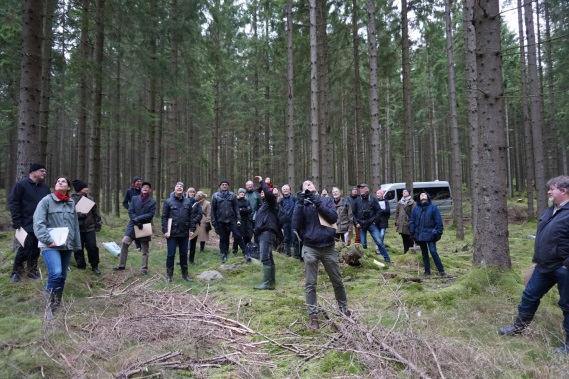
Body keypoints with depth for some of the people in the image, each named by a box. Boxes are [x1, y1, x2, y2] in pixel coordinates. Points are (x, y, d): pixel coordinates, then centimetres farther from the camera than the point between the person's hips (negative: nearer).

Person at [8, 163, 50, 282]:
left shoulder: (45, 188, 13)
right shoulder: (21, 185, -3)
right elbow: (13, 202, -6)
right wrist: (17, 222, -11)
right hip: (27, 224, -5)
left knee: (36, 249, 9)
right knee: (25, 248, -6)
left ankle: (32, 270, 22)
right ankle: (16, 271, 12)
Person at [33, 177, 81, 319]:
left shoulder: (71, 203, 10)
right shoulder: (46, 200, -5)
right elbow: (38, 223, -12)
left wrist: (77, 243, 17)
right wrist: (48, 240, -20)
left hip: (67, 245, 5)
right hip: (50, 245, -5)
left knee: (62, 276, 12)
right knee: (56, 274, -22)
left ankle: (57, 303, 29)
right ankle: (51, 304, -4)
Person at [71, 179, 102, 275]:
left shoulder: (90, 198, 10)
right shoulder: (72, 200, -5)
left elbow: (95, 212, 16)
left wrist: (98, 223, 15)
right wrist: (80, 214, -24)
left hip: (90, 228, 3)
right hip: (77, 228, -3)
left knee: (92, 247, -1)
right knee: (78, 249, 6)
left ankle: (95, 266, 13)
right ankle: (81, 266, 21)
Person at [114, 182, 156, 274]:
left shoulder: (152, 202, 0)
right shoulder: (134, 199, 5)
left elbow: (151, 215, -10)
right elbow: (130, 212, -2)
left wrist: (138, 218, -18)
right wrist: (136, 221, -15)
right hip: (133, 225, 1)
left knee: (145, 249, 6)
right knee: (125, 242, -10)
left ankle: (144, 268, 18)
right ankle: (121, 265, 4)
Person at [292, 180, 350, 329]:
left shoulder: (327, 200, 6)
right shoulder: (302, 204, 5)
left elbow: (333, 218, -11)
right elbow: (295, 224, -9)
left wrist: (317, 202, -17)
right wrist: (299, 203, -16)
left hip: (328, 247, 1)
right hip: (310, 248, -1)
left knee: (337, 281, 13)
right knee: (310, 284, 1)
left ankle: (343, 307, 32)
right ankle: (313, 315, 11)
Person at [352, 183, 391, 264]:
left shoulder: (373, 200, -3)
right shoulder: (357, 201, 2)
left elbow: (378, 211, 0)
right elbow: (353, 213, 6)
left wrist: (374, 220, -7)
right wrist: (356, 223, -2)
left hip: (371, 224, -2)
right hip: (361, 225, 2)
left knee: (379, 241, -6)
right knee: (363, 244, 9)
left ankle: (387, 259, 1)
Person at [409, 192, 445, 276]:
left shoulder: (433, 207, -2)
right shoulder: (416, 208, 7)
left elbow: (438, 221, -3)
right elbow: (411, 221, 9)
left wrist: (438, 232, -8)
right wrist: (412, 233, 2)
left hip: (430, 234, -4)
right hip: (420, 235, 4)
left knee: (433, 252, -10)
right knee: (424, 253, 12)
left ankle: (441, 270, 2)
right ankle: (427, 271, 21)